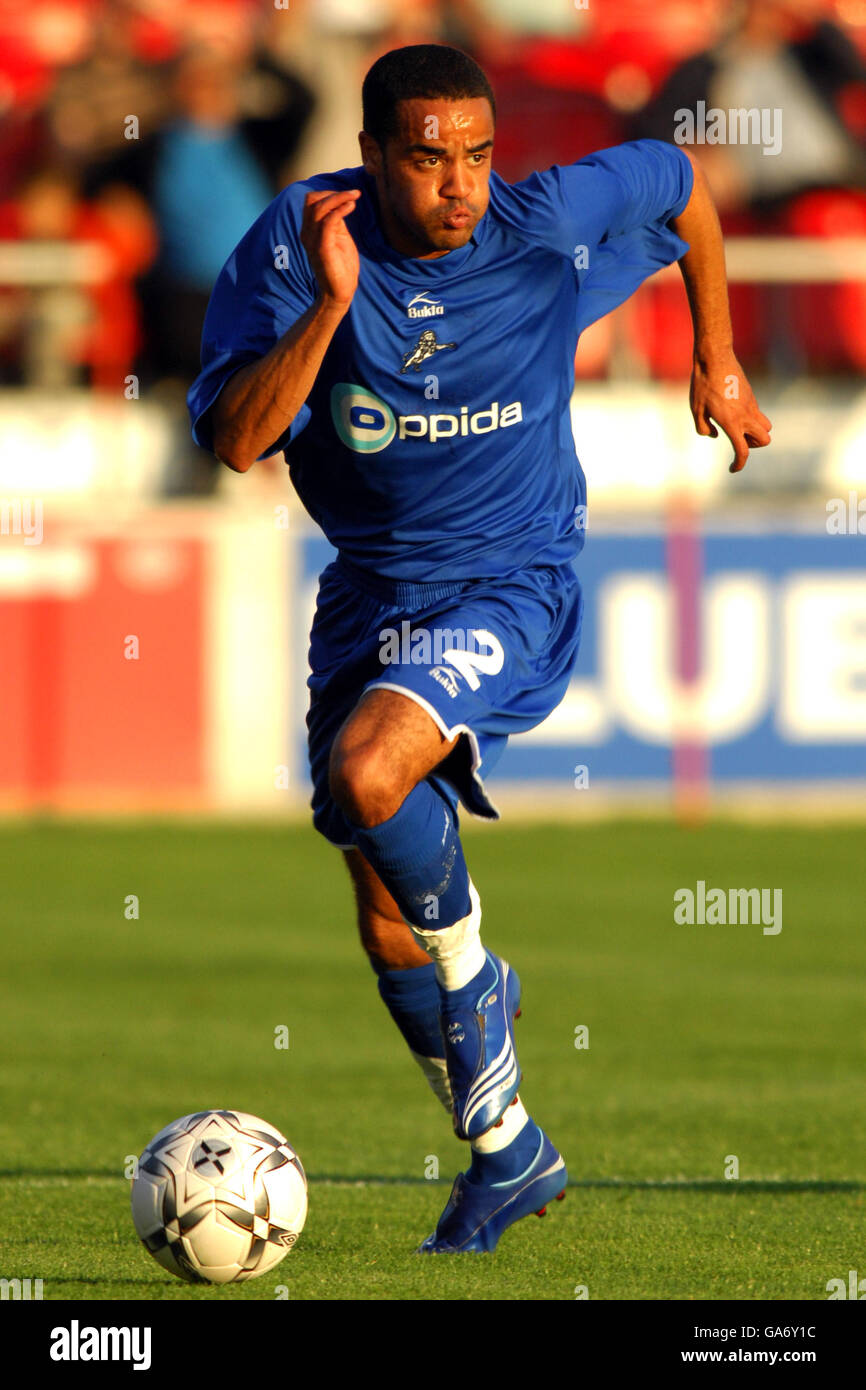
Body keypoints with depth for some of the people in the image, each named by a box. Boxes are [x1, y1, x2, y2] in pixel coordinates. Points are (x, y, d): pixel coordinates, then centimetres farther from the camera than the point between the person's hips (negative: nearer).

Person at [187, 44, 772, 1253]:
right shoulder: (297, 243, -12)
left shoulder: (552, 224, -14)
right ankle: (506, 1153, 27)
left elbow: (681, 183, 9)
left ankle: (475, 975, -5)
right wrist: (332, 304, -32)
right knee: (386, 923, 8)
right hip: (370, 594, 4)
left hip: (510, 587, -4)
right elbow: (235, 441, -21)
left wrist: (718, 364, 16)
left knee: (366, 774, -32)